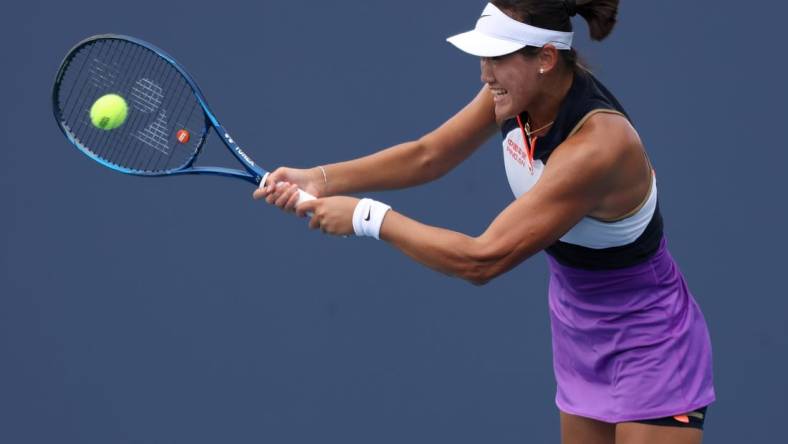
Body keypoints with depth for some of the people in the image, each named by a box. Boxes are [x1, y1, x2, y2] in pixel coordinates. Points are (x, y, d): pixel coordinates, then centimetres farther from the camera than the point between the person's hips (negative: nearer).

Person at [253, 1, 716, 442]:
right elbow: (428, 154, 2)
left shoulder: (596, 144, -33)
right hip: (580, 331, 8)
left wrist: (367, 216, -25)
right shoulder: (517, 90, -10)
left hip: (647, 341, -7)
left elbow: (482, 260, -32)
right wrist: (320, 179, -10)